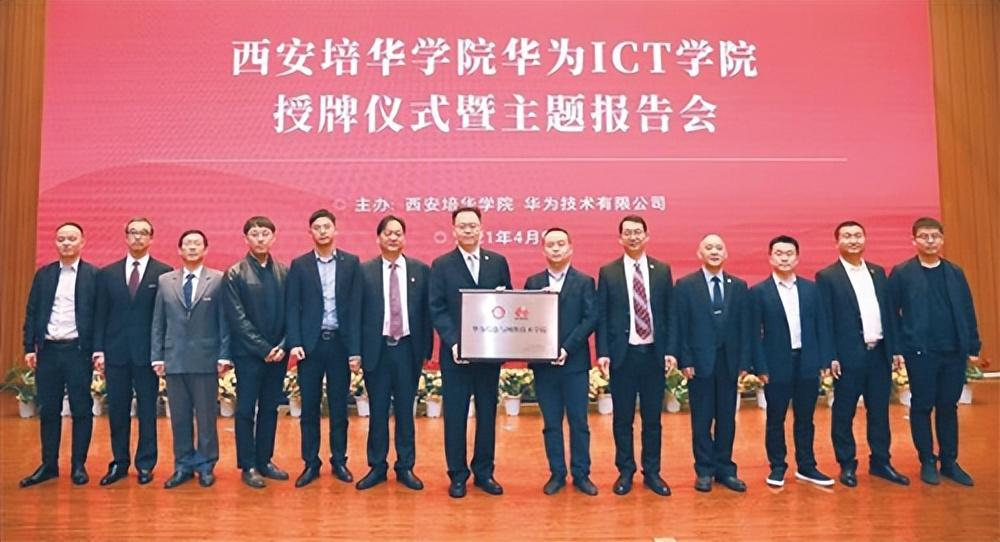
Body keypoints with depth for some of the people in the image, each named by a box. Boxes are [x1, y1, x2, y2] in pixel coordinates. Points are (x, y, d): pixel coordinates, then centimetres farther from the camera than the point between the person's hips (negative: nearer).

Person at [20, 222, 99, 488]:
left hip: (78, 350, -3)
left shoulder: (94, 275, -1)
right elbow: (31, 312, 10)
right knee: (48, 410, 9)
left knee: (81, 410, 2)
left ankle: (79, 465, 12)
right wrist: (29, 347, 3)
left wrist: (98, 350, -7)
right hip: (48, 350, 4)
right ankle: (48, 465, 19)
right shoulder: (43, 274, 10)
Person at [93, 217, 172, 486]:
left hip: (147, 352, -3)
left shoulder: (164, 272, -1)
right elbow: (101, 315, 8)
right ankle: (119, 463, 22)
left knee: (147, 410, 5)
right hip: (115, 351, 3)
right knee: (117, 410, 9)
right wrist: (98, 350, 1)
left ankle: (145, 464, 16)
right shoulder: (107, 273, 9)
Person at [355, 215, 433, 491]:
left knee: (405, 410, 9)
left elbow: (426, 311, 4)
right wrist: (355, 350, -4)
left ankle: (405, 467, 21)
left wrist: (426, 349, 1)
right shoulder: (364, 271, 0)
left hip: (408, 348, 1)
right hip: (376, 348, -1)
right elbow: (357, 313, 0)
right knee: (378, 411, 9)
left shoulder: (421, 270, 3)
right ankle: (377, 467, 22)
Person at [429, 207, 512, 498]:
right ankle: (457, 475, 18)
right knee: (455, 415, 5)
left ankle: (484, 471, 24)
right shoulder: (441, 265, 0)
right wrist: (453, 342, -16)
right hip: (455, 352, -2)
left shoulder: (498, 262, 6)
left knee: (487, 413, 10)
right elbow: (437, 309, -4)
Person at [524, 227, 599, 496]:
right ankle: (557, 474, 19)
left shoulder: (585, 282, 2)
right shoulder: (533, 282, 7)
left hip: (575, 362, -1)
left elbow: (591, 319, -7)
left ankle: (581, 474, 17)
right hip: (543, 362, 2)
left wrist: (567, 348, -15)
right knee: (551, 423, 9)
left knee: (579, 422, 5)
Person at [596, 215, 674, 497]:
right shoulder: (608, 272, 1)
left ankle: (652, 472, 22)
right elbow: (601, 316, 0)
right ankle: (625, 471, 22)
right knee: (622, 418, 8)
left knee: (652, 418, 10)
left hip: (653, 353, 1)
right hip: (622, 354, -1)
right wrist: (602, 352, -7)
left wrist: (669, 350, -1)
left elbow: (670, 313, 5)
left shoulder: (662, 270, 5)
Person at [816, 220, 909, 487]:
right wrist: (830, 356, -12)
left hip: (879, 352, 5)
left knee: (879, 411, 13)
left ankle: (880, 462, 25)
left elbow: (888, 311, 12)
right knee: (844, 413, 5)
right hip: (849, 355, -5)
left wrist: (894, 348, 7)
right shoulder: (827, 276, -6)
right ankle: (847, 465, 17)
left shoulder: (878, 272, 12)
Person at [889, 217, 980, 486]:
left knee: (948, 407, 11)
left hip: (954, 351, 3)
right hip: (920, 351, -3)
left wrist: (973, 347, 5)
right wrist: (896, 349, -7)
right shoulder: (902, 273, -2)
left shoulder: (955, 273, 9)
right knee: (922, 407, 5)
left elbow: (967, 312, 9)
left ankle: (949, 462, 21)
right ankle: (928, 462, 16)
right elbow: (892, 313, -3)